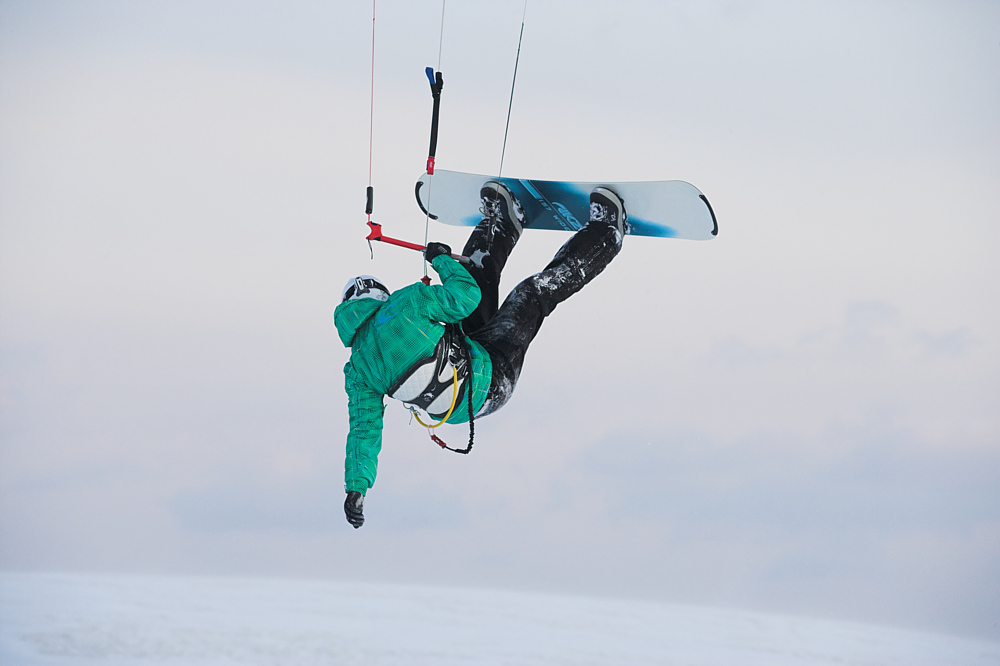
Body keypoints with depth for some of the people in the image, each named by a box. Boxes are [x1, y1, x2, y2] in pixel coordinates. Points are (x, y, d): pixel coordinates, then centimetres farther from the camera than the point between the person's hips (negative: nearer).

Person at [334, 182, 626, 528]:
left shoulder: (358, 370, -9)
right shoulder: (403, 303, -24)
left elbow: (365, 430, -9)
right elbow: (465, 296, -19)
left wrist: (356, 489, -4)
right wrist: (442, 260, -2)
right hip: (489, 380, -7)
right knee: (535, 291, 9)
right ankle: (604, 236, 27)